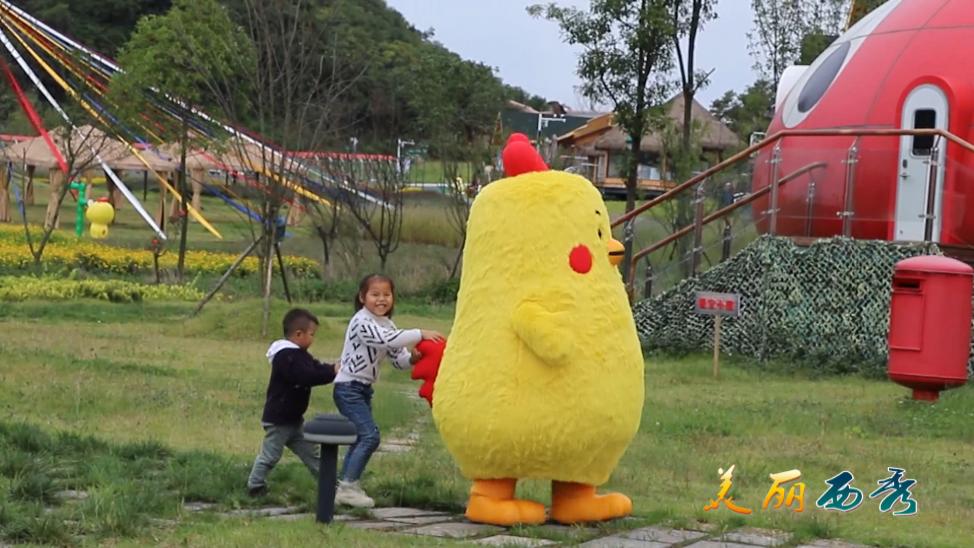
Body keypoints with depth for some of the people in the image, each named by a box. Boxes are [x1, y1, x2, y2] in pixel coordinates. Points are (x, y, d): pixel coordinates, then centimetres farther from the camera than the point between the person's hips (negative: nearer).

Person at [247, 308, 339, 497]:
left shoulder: (298, 355, 11)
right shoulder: (286, 357, -24)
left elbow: (315, 368, 9)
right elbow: (306, 377, -33)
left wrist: (332, 368, -9)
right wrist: (332, 372, -29)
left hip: (293, 418, 10)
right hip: (279, 419, -10)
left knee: (309, 452, 13)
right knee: (270, 455, 0)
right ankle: (255, 487, 11)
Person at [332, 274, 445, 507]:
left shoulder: (387, 325, 11)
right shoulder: (361, 322, -16)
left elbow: (398, 360, 8)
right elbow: (386, 339, -31)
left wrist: (412, 358, -14)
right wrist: (420, 334, -34)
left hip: (364, 389, 9)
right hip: (348, 388, -9)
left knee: (361, 438, 11)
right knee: (370, 435, -16)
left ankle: (345, 488, 19)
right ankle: (348, 486, -11)